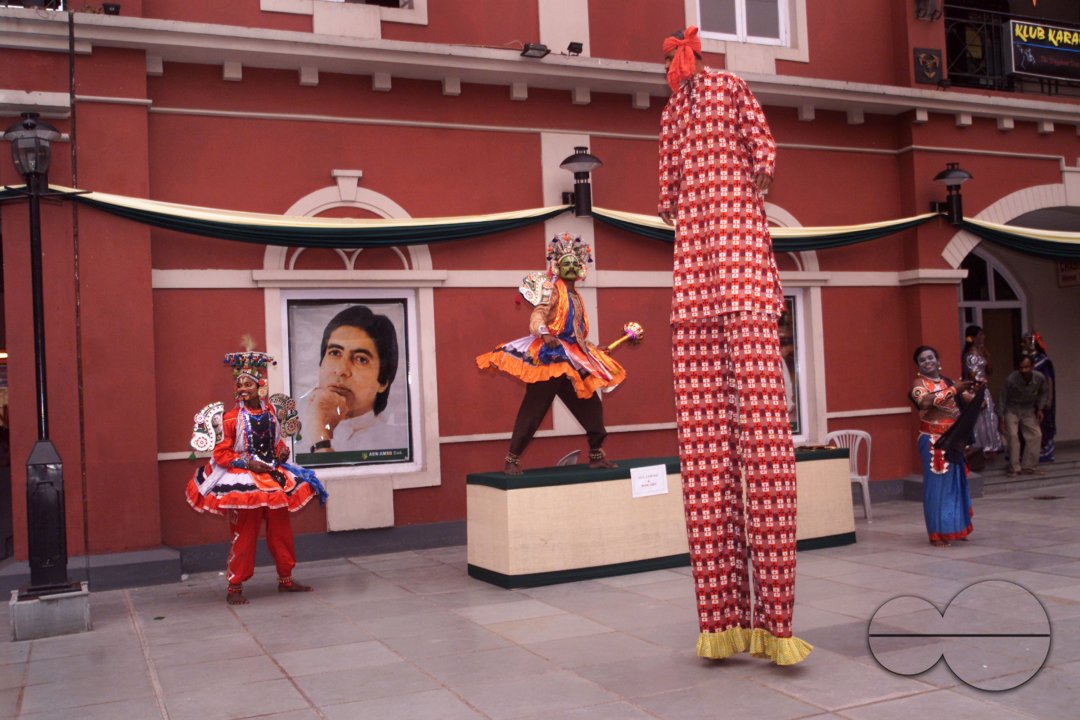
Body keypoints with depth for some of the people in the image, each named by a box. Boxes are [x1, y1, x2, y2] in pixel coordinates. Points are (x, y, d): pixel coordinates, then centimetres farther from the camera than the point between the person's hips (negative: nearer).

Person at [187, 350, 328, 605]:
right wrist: (247, 462, -19)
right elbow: (220, 454, -11)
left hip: (273, 477, 6)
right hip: (243, 482, -6)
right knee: (244, 534, -1)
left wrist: (282, 451, -1)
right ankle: (234, 587, 10)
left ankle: (285, 579, 26)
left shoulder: (270, 412, 5)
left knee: (281, 530, 12)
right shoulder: (231, 418, -12)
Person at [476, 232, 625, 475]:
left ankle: (596, 455, 19)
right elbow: (537, 316, -21)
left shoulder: (576, 297, 19)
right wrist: (544, 333, -40)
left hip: (571, 360, 8)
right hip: (549, 357, -8)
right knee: (533, 409, -9)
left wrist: (594, 349, 33)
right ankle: (512, 460, -5)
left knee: (591, 405, 9)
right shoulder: (552, 289, -4)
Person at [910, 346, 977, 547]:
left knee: (957, 483, 11)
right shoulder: (918, 383, -5)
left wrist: (977, 392, -11)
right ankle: (937, 533, 1)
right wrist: (954, 390, -28)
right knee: (938, 484, -4)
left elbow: (970, 400, 11)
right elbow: (926, 401, -25)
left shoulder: (948, 381, 12)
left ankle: (955, 528, 24)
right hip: (933, 441, -6)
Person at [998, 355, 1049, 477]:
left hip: (1028, 410, 4)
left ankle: (1029, 466, 9)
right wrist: (1002, 419, -15)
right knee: (1012, 435, -18)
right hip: (1012, 409, -4)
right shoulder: (1011, 379, -28)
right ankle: (1014, 467, -8)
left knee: (1036, 435, -3)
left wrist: (1040, 409, -3)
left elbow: (1044, 392, 4)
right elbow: (1003, 399, -16)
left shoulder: (1040, 378, -19)